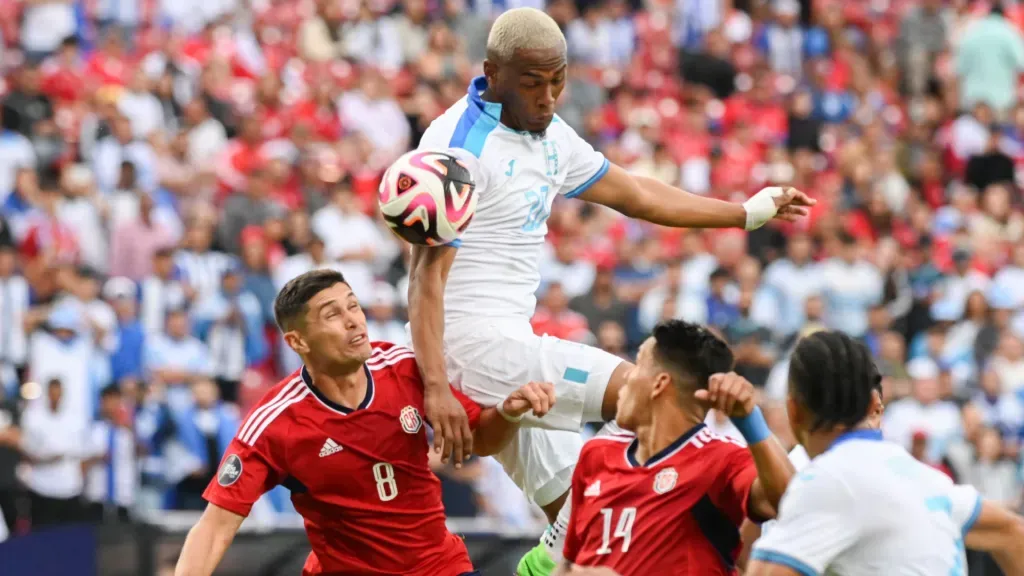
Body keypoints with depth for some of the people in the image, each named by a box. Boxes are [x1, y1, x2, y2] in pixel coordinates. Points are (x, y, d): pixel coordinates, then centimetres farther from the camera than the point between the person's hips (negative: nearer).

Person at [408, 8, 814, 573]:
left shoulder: (548, 134, 13)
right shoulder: (459, 145, -15)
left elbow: (634, 194, 27)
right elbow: (426, 275, -19)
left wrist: (748, 212, 32)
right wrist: (436, 386, -27)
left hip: (512, 340, 9)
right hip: (476, 341, -9)